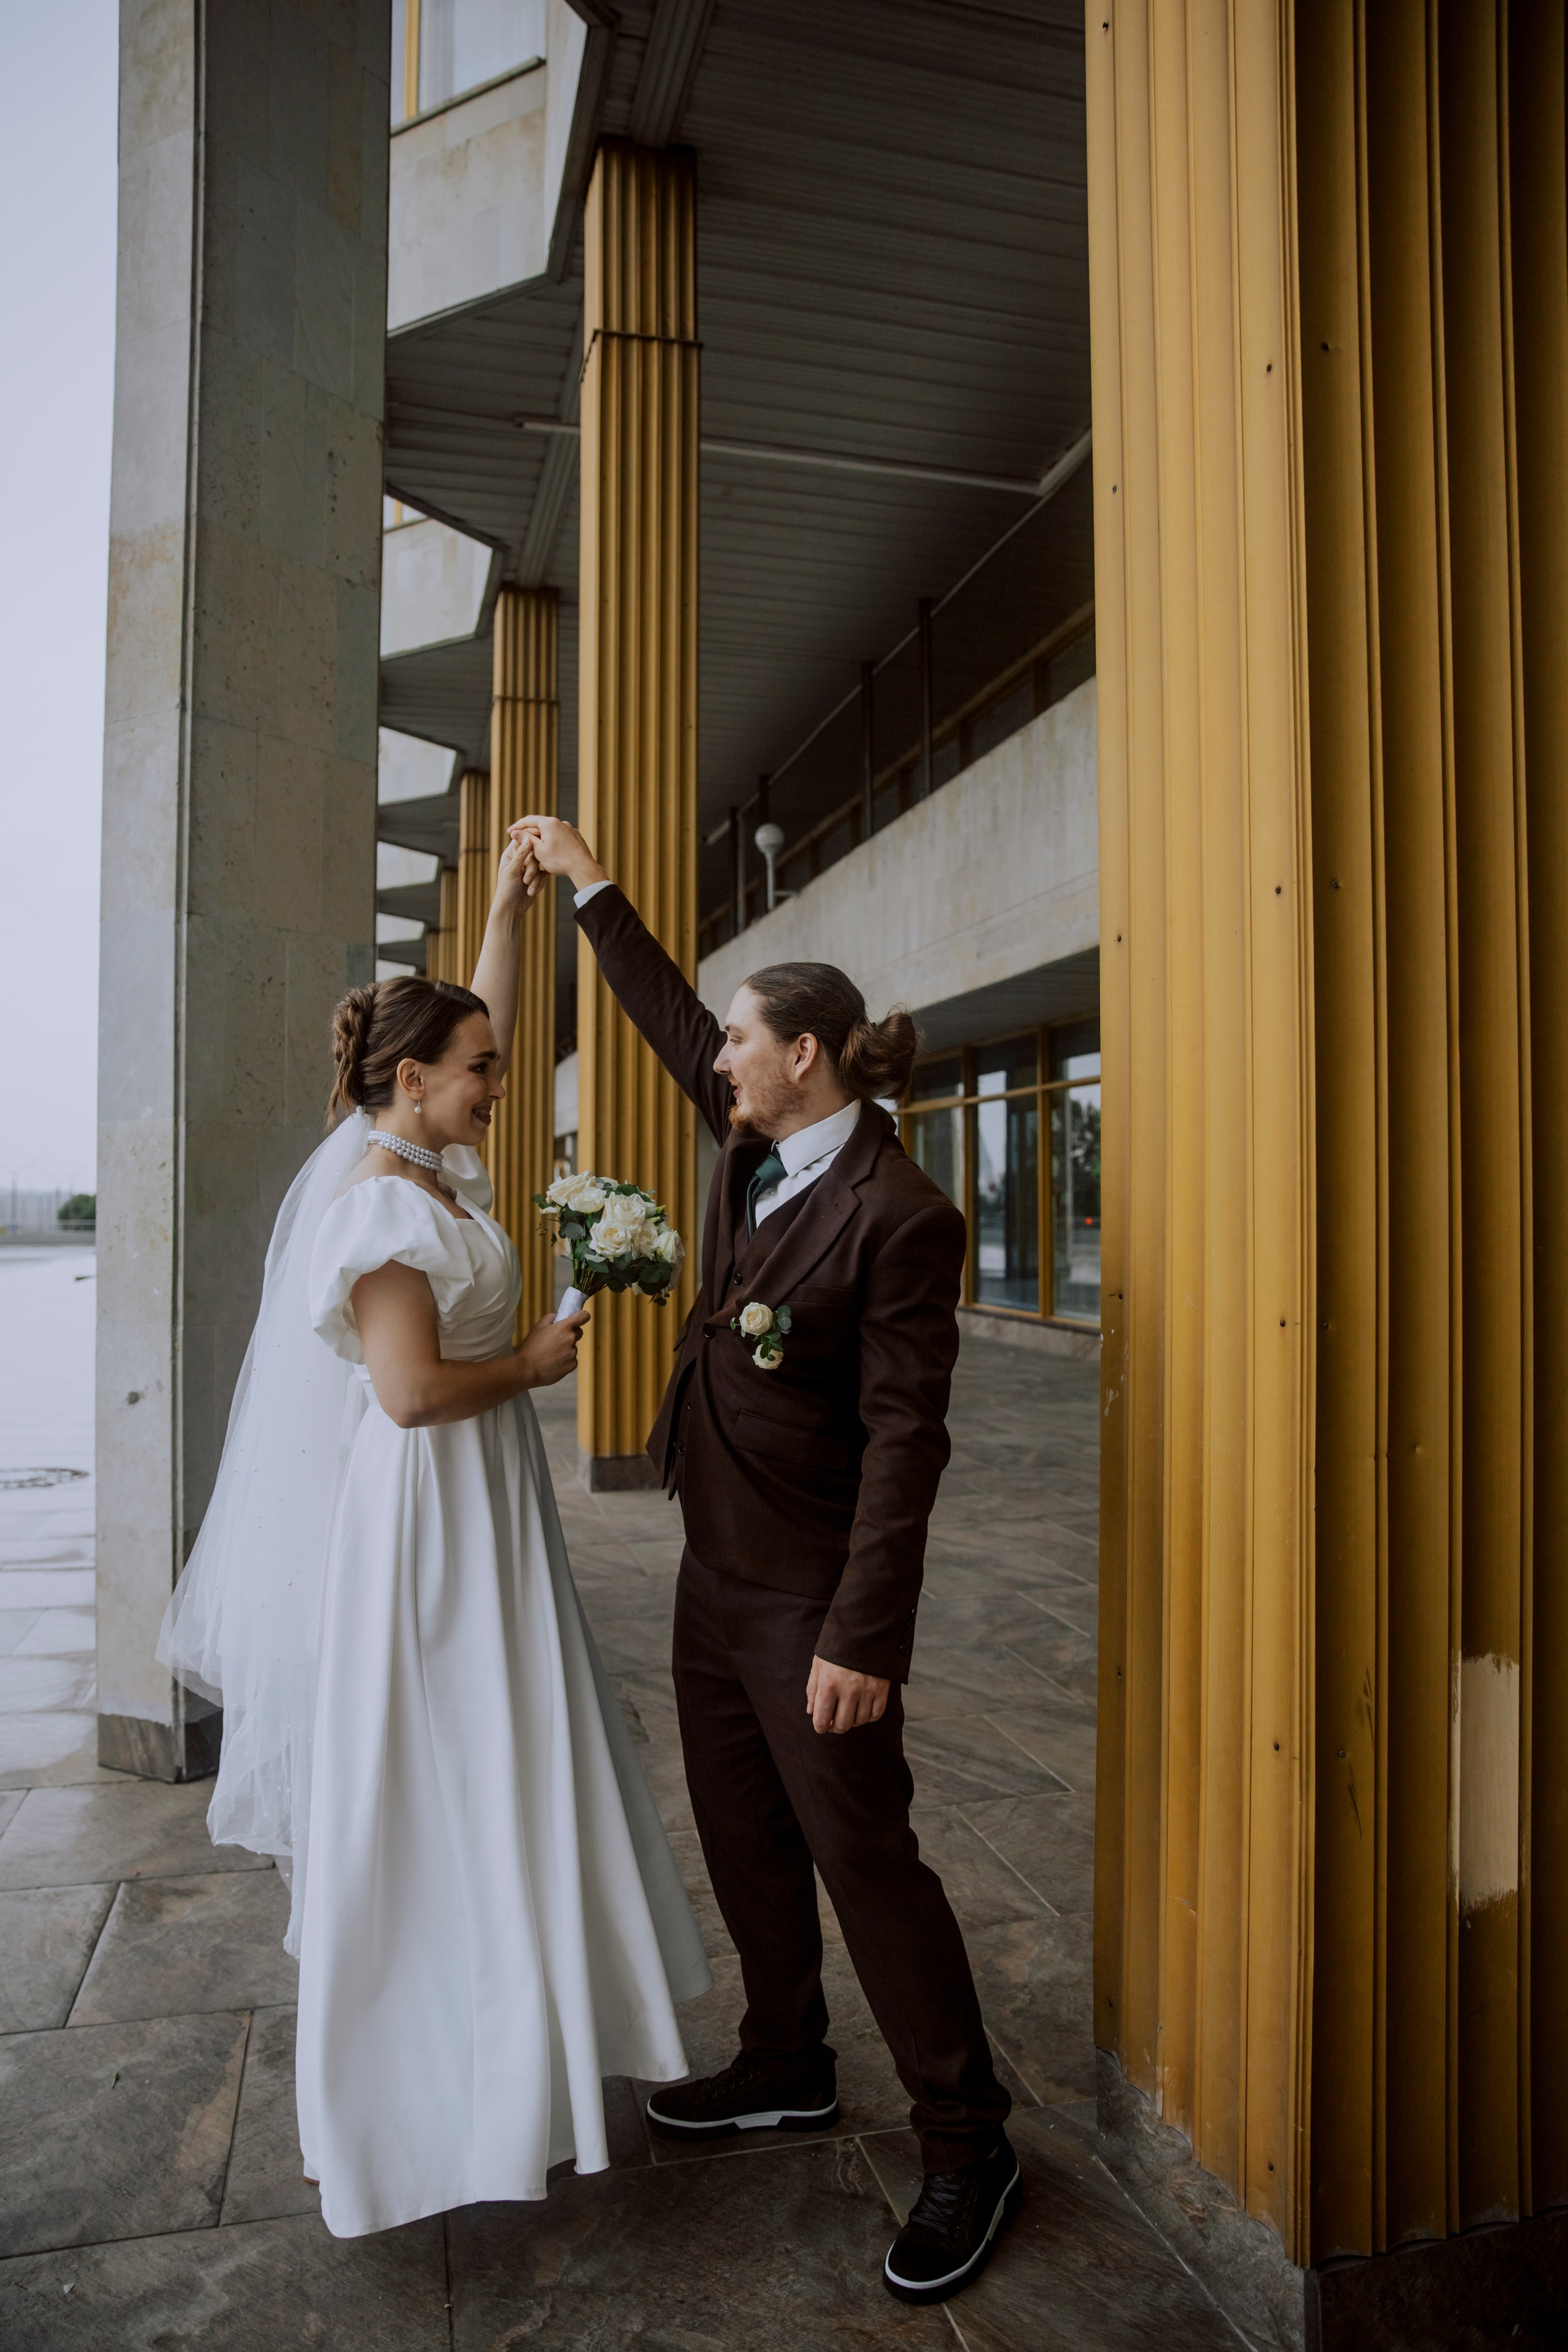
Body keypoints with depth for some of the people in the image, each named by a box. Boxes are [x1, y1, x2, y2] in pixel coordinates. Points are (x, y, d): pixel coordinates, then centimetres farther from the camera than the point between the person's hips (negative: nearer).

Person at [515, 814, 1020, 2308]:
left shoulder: (899, 1216, -21)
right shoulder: (752, 1150, 3)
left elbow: (903, 1441, -22)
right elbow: (669, 1018, 18)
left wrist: (862, 1639, -22)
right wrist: (589, 886, 24)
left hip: (810, 1597, -8)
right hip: (716, 1571, 9)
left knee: (863, 1857, 3)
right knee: (742, 1837, 20)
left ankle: (965, 2148, 23)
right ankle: (787, 2069, 42)